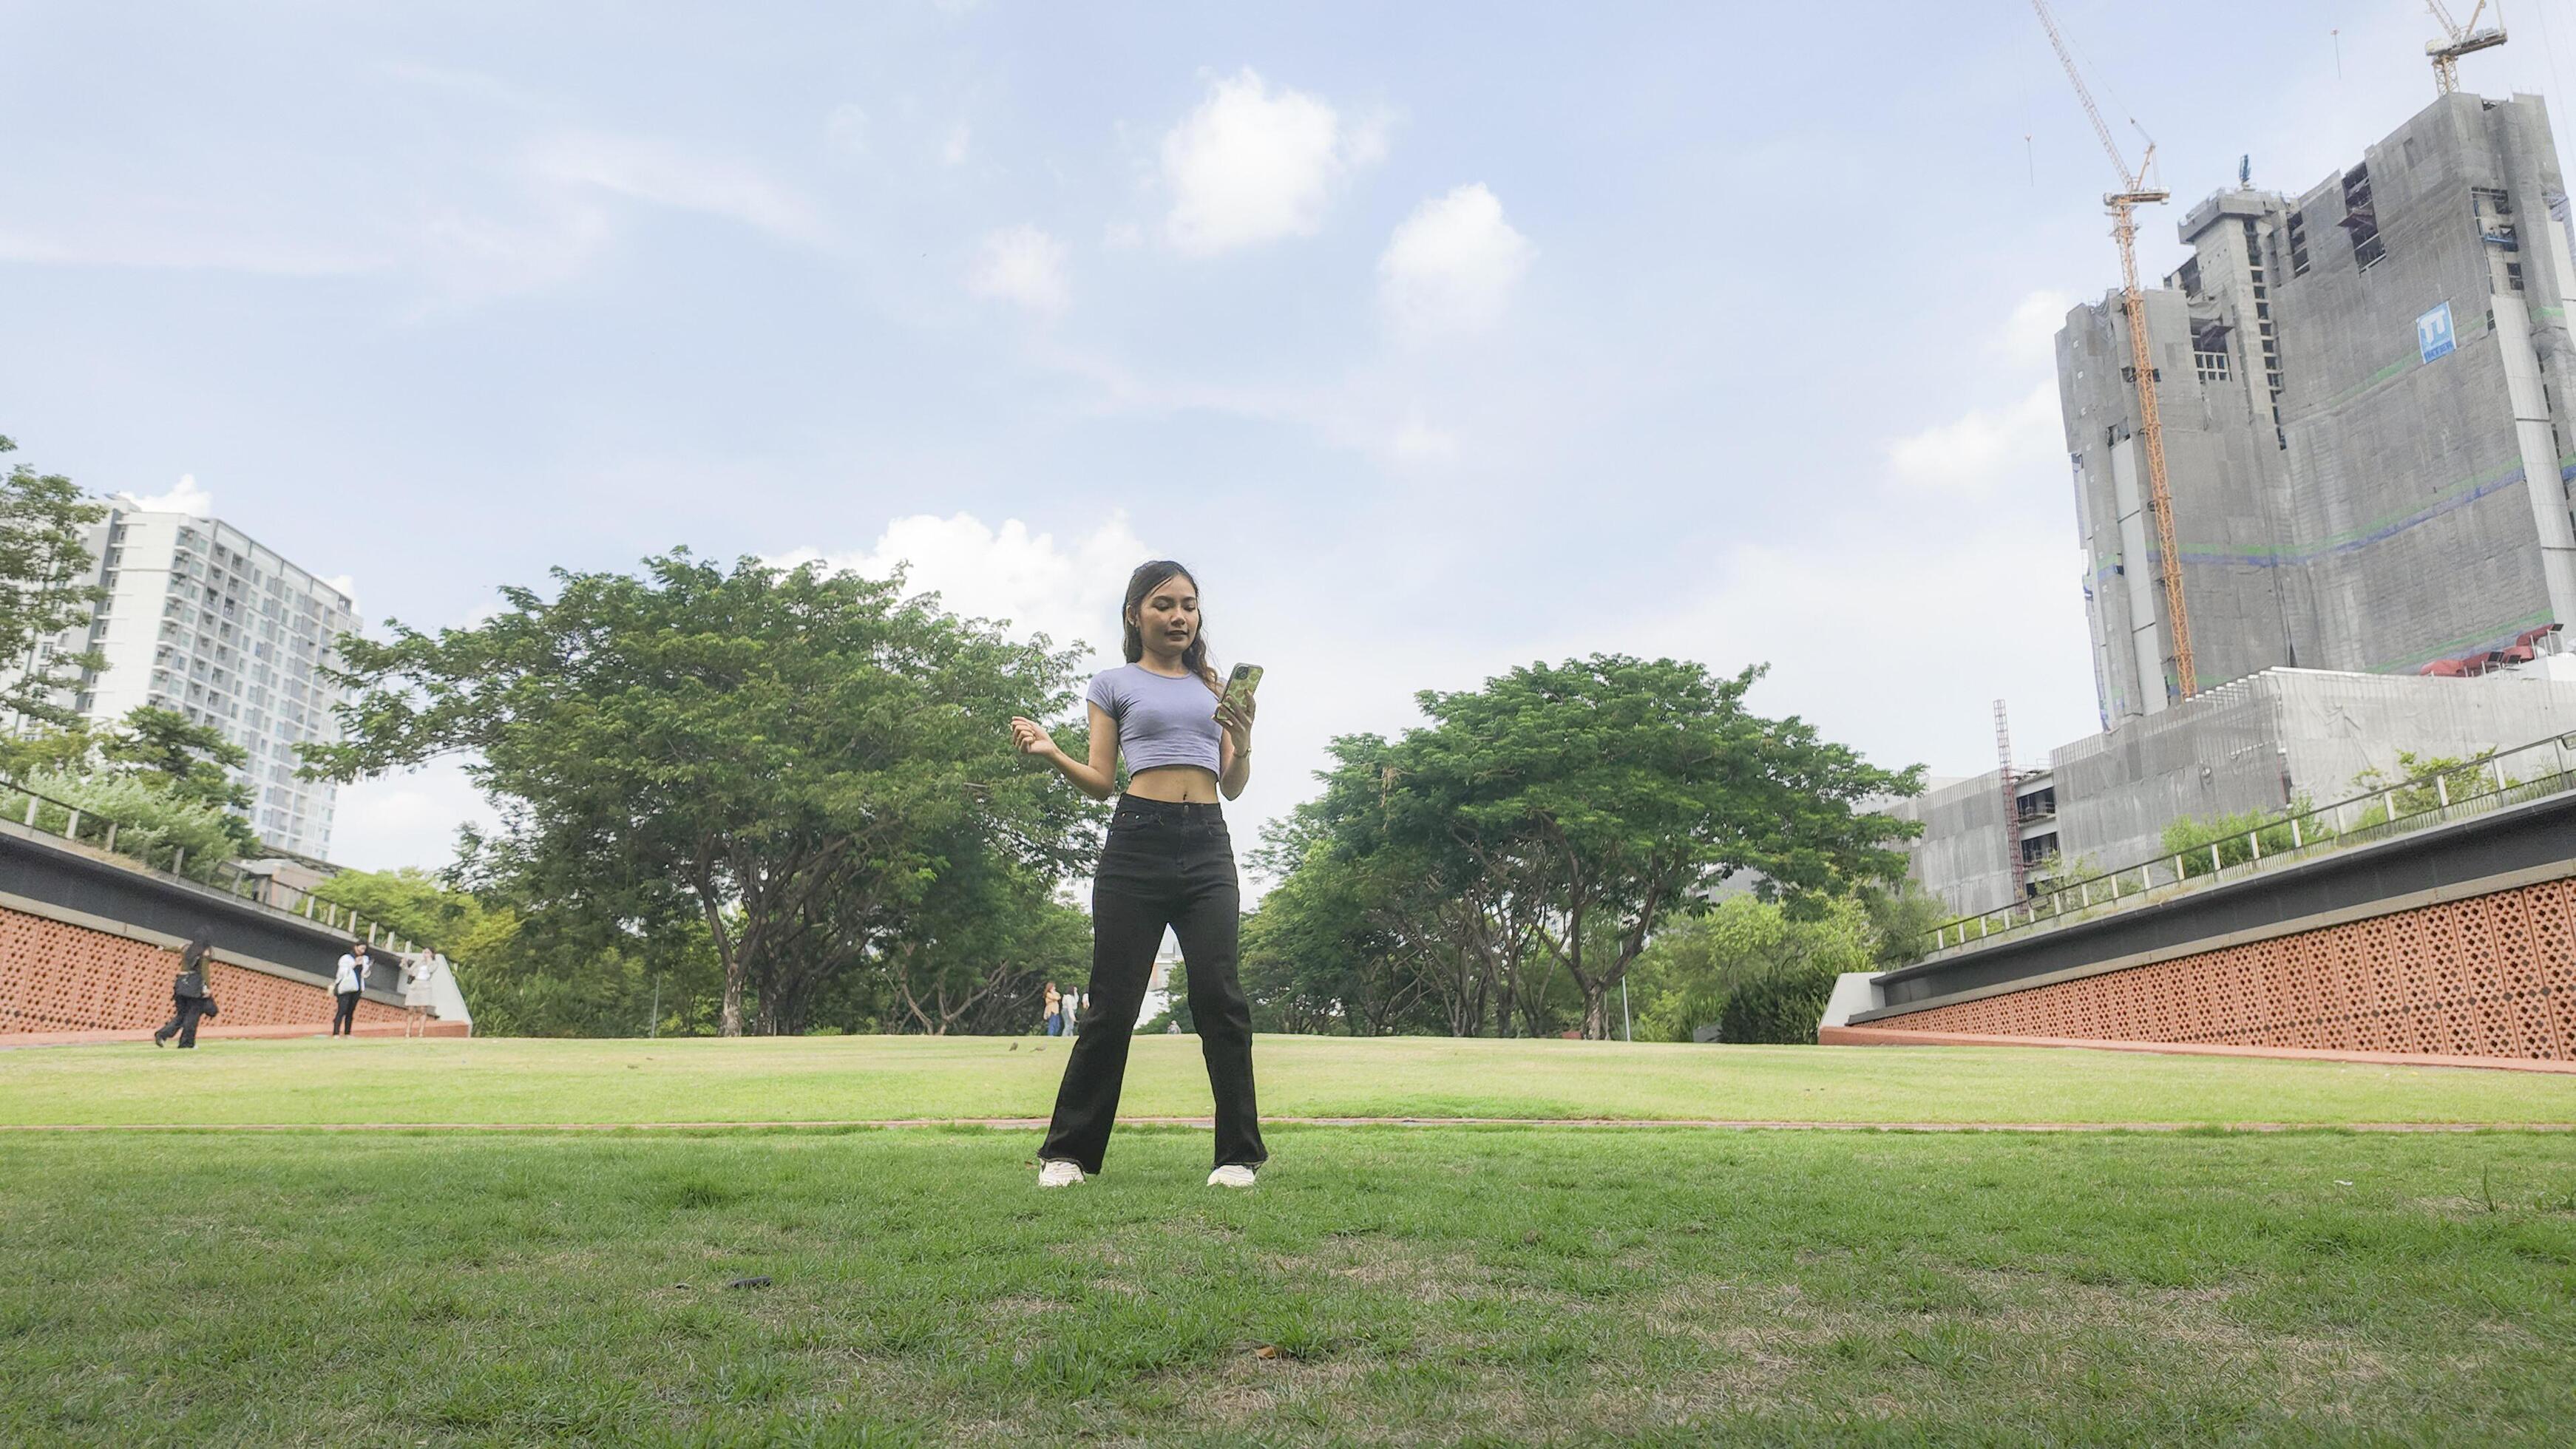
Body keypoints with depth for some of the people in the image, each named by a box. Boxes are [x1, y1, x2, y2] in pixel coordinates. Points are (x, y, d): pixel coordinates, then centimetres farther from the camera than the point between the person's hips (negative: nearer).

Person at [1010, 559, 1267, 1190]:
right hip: (1137, 842, -2)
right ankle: (1067, 1151, 11)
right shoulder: (1115, 684, 13)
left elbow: (1233, 787, 17)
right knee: (1112, 1002, -2)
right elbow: (1101, 782, 8)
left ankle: (1238, 1154, 1)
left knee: (1220, 995, -8)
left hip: (1208, 847, 2)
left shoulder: (1214, 688, 21)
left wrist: (1243, 744, -3)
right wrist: (1052, 753, -9)